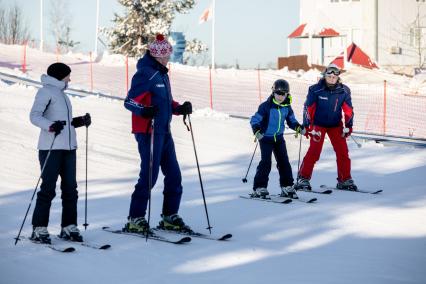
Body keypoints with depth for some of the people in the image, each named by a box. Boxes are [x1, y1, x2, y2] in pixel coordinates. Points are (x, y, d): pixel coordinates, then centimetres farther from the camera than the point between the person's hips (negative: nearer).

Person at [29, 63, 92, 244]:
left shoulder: (61, 93, 22)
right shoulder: (46, 91, -3)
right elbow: (35, 116, -15)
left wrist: (79, 121, 13)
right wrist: (51, 126, -30)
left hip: (68, 147, 8)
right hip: (51, 148, -8)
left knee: (70, 188, 7)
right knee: (48, 188, -8)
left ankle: (69, 227, 13)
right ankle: (39, 229, -4)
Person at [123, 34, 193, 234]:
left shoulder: (161, 73, 17)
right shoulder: (145, 73, -12)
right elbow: (130, 101, -18)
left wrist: (180, 109, 9)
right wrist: (144, 111, -36)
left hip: (164, 132, 9)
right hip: (149, 132, -9)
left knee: (173, 175, 10)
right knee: (149, 175, -8)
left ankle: (170, 217, 21)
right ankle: (135, 219, 0)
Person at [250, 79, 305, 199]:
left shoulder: (287, 107, -1)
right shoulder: (266, 106, -17)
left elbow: (291, 120, 12)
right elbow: (255, 120, -17)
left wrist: (299, 127, -7)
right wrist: (257, 131, -33)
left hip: (279, 138, 5)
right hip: (266, 138, -5)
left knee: (284, 162, 6)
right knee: (266, 162, -12)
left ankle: (287, 187, 15)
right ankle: (259, 187, -5)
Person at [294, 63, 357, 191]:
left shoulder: (344, 91, -6)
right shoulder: (316, 89, -14)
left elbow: (348, 109, 4)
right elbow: (308, 108, -8)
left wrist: (348, 126, -2)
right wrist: (307, 126, -11)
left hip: (336, 125, 3)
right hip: (318, 124, -3)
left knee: (343, 151, -2)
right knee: (314, 151, -13)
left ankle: (344, 180, 10)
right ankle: (303, 178, -4)